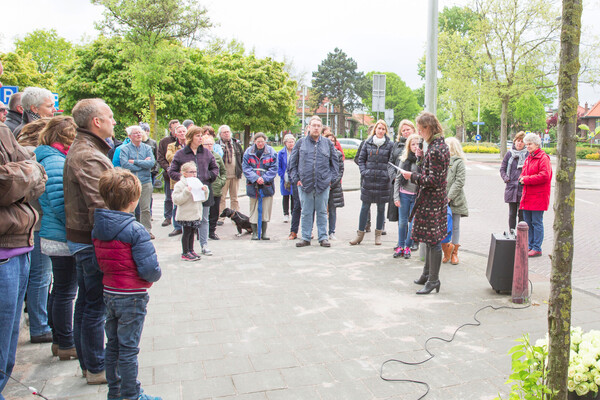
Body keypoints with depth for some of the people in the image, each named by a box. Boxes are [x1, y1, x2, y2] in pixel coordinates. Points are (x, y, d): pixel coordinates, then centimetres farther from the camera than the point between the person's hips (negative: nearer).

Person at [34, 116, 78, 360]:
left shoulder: (56, 159, 14)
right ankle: (66, 345, 14)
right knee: (65, 292, 1)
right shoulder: (55, 162, -18)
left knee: (60, 290, 18)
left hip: (56, 236, 10)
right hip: (62, 238, -10)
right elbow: (59, 203, -24)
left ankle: (59, 340, 30)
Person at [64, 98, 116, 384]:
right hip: (92, 242, -11)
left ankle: (87, 363, 31)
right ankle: (96, 370, 14)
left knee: (85, 302, 18)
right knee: (96, 306, 1)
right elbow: (99, 207, -26)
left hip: (80, 238, 11)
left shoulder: (79, 150, 13)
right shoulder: (89, 157, -20)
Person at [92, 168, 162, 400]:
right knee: (128, 349, 5)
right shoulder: (135, 230, -22)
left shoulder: (98, 228, 0)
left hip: (109, 292, 7)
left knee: (113, 345, 19)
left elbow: (99, 263, 7)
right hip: (132, 296, -7)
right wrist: (156, 275, -4)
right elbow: (149, 269, -24)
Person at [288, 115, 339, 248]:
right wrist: (296, 179, 0)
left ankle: (323, 237, 14)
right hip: (305, 183, 0)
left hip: (323, 184, 0)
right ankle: (306, 238, 14)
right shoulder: (301, 142, 6)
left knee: (322, 212, 6)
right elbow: (292, 163, 8)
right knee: (306, 213, 6)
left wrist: (331, 178, 6)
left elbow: (335, 162, 14)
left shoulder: (328, 143, 9)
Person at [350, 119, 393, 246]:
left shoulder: (389, 144, 2)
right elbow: (361, 159, 9)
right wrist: (364, 172, -3)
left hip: (383, 180, -1)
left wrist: (388, 174, -7)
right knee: (365, 207, 5)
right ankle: (360, 233, 14)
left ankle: (378, 234, 21)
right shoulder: (368, 143, 6)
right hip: (368, 180, 1)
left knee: (381, 208, 7)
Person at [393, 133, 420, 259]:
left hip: (417, 196, -2)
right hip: (404, 194, 2)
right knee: (402, 222, 7)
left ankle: (407, 247, 19)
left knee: (413, 222, 5)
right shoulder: (404, 159, 4)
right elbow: (398, 179, 6)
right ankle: (400, 246, 20)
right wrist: (396, 197, 1)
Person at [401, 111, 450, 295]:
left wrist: (412, 176, -14)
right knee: (430, 240, 18)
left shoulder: (435, 150, -21)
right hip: (436, 199, 10)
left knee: (433, 240, -1)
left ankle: (433, 280, 9)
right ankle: (427, 274, 30)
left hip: (431, 201, -10)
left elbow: (433, 180, -22)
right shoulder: (441, 144, 11)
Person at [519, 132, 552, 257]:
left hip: (539, 196, -8)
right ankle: (531, 246, 22)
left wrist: (527, 179, -16)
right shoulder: (528, 158, 17)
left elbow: (544, 176, -19)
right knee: (528, 222, 12)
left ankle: (537, 249, 2)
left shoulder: (543, 158, -9)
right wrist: (522, 178, 0)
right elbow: (523, 173, 23)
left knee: (537, 222, -4)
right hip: (527, 195, 8)